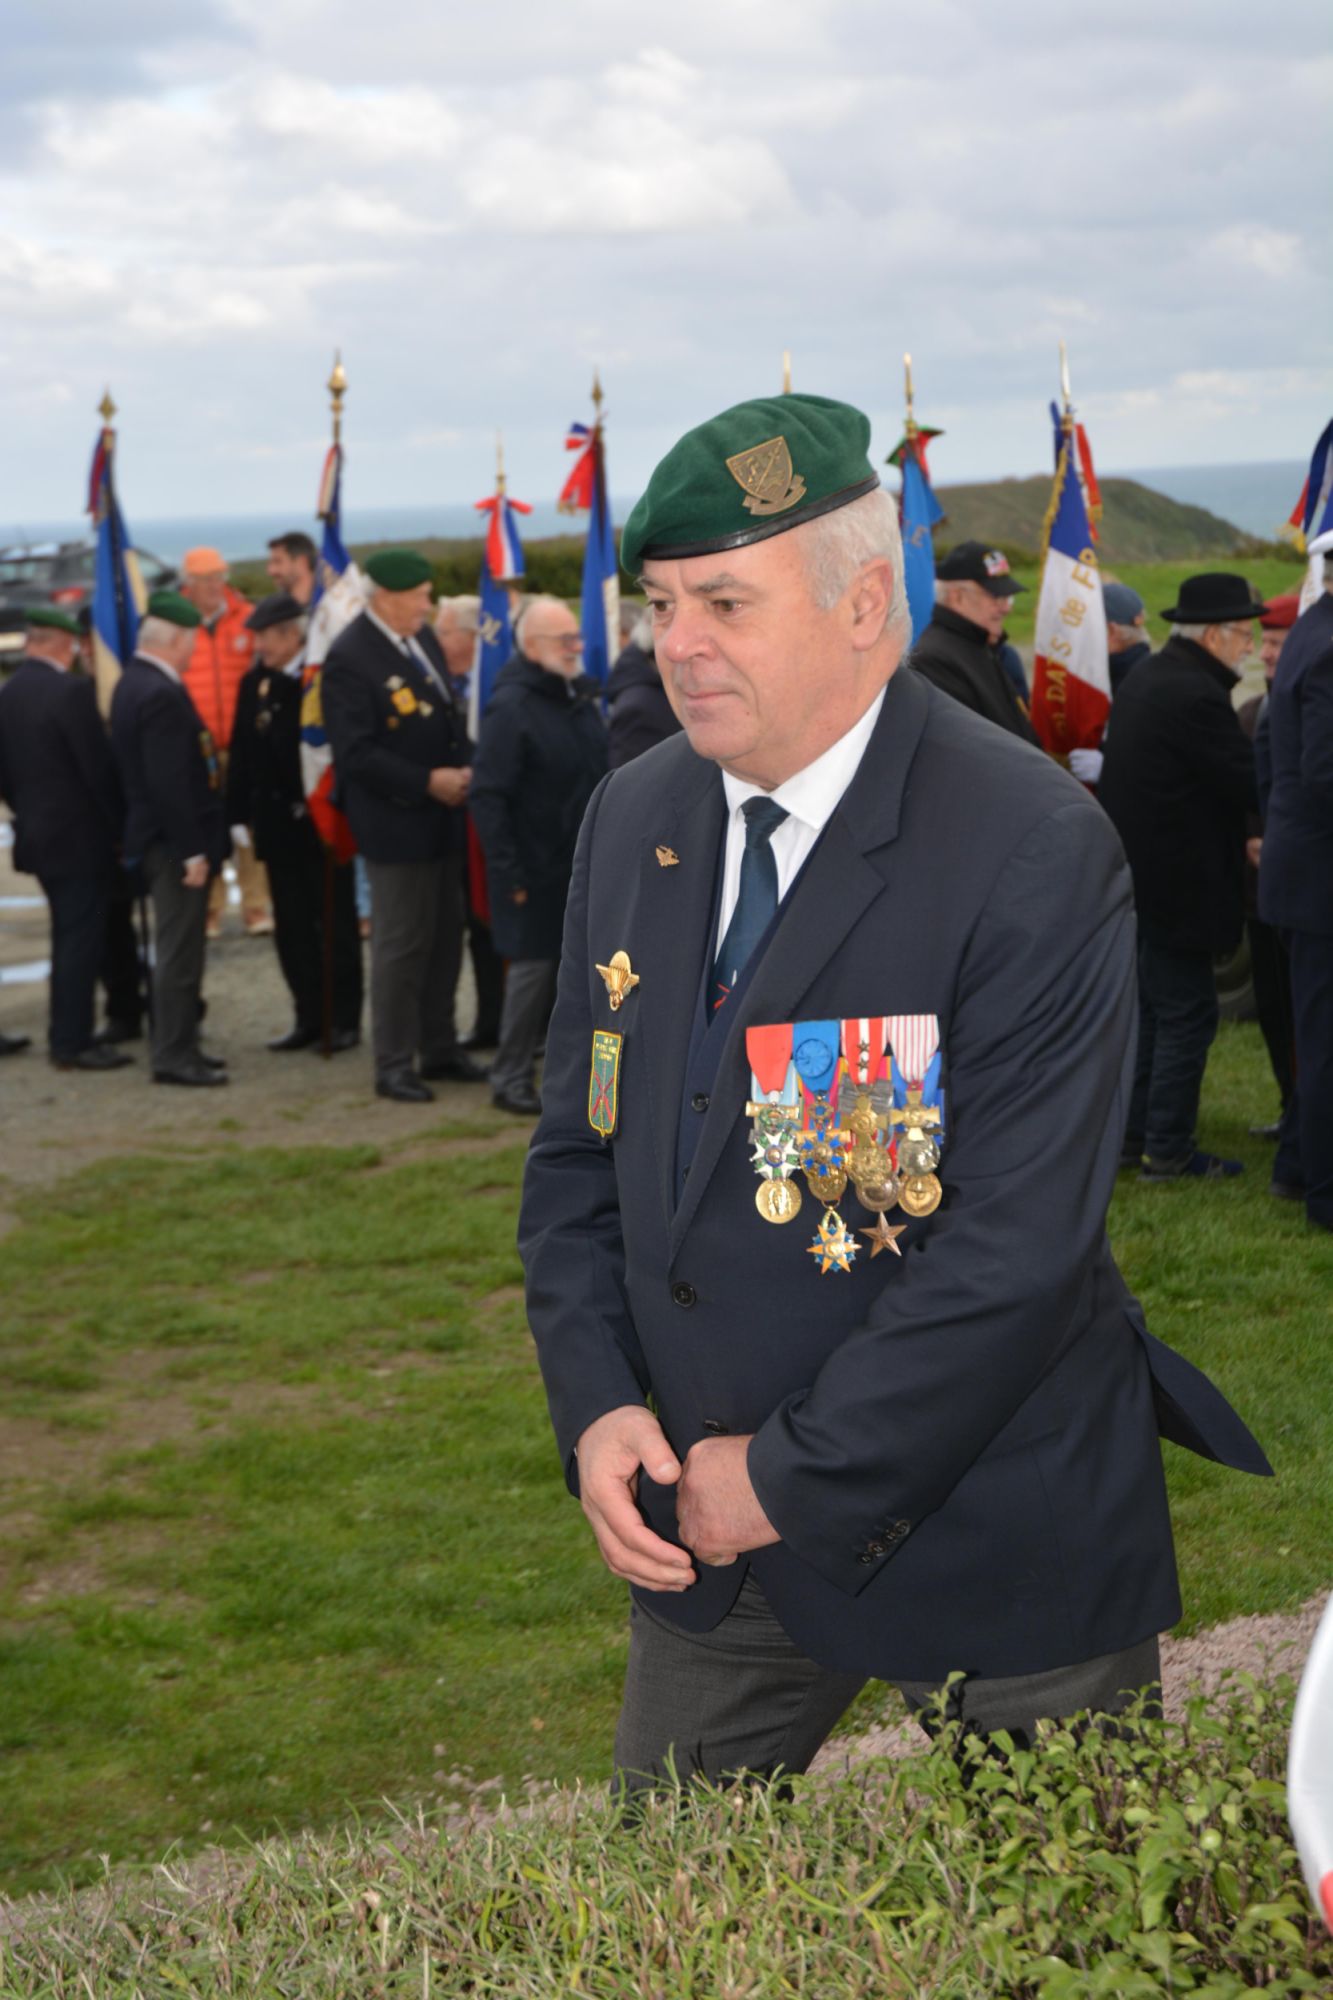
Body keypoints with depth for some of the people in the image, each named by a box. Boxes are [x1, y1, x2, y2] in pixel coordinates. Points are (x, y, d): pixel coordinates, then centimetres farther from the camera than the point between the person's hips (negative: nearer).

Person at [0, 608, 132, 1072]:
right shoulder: (72, 691, -18)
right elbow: (100, 768, -17)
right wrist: (121, 824, -6)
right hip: (80, 837, -8)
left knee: (69, 940, 18)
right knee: (81, 942, -1)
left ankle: (67, 1036, 24)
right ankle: (73, 1042, 1)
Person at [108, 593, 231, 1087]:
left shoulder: (136, 682, 11)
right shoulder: (161, 695, -22)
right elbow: (170, 782, -25)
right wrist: (192, 851, -22)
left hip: (162, 839, 11)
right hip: (174, 841, -11)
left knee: (178, 948, 18)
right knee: (179, 950, -3)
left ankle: (176, 1044, 26)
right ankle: (174, 1055, 2)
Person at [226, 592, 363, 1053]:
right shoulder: (255, 683, 6)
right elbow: (241, 753, 7)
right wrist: (241, 815, 3)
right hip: (279, 821, 5)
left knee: (335, 924, 4)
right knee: (292, 926, 8)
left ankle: (344, 1019, 12)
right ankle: (309, 1018, 17)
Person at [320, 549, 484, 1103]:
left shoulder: (423, 639, 8)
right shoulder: (349, 660, -18)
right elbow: (355, 754, -21)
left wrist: (463, 768, 0)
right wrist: (427, 782, -21)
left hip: (442, 818, 8)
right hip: (397, 825, -8)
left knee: (446, 935, 15)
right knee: (402, 944, -1)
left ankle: (439, 1047, 27)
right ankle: (395, 1063, 9)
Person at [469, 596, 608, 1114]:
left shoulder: (580, 698, 11)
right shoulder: (510, 707, -14)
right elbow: (488, 796, -17)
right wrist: (509, 872, -19)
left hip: (584, 865, 7)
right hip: (537, 870, -7)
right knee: (533, 966, -3)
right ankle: (511, 1077, 8)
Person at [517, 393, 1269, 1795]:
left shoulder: (1032, 850, -19)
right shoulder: (632, 818, 3)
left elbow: (1019, 1244, -22)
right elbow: (577, 1148, 9)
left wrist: (793, 1478, -17)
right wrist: (595, 1408, -6)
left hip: (992, 1527, -5)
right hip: (702, 1521, 6)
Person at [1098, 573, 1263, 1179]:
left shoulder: (1143, 678, 10)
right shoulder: (1196, 695, -21)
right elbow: (1249, 783, -20)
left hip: (1133, 874, 10)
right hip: (1175, 885, -10)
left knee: (1149, 1010, 17)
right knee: (1186, 1016, -1)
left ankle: (1134, 1136, 24)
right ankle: (1167, 1152, 3)